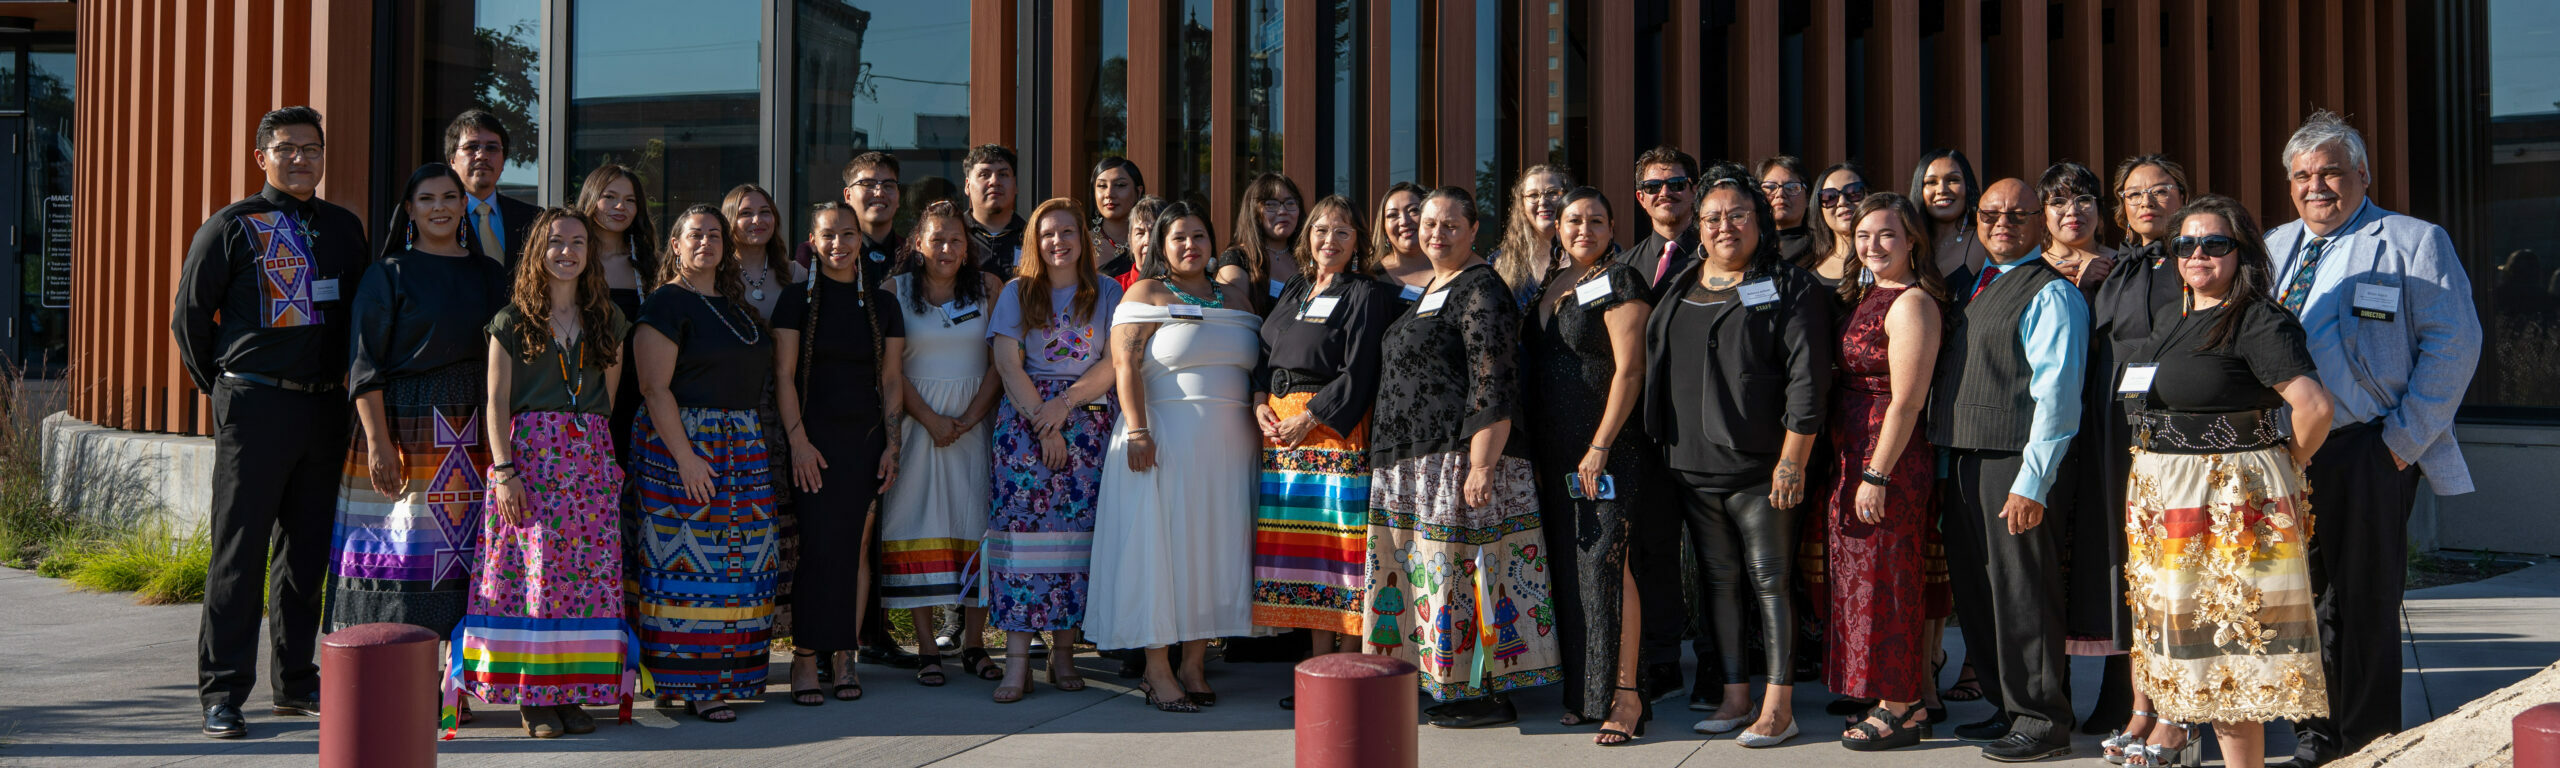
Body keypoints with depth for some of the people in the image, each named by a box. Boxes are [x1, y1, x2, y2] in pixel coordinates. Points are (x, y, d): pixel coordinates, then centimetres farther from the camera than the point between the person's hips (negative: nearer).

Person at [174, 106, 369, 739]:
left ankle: (296, 682, 19)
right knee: (239, 551, -3)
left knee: (307, 550, 9)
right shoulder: (232, 227, 0)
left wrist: (341, 381, 14)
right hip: (255, 406, -4)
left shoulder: (345, 228, 13)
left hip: (326, 407, 4)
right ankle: (222, 694, 2)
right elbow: (189, 316, 4)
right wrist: (223, 386, 6)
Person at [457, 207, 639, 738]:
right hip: (529, 453, -3)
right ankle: (534, 697, -1)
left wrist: (591, 443, 5)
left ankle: (574, 692, 4)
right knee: (533, 569, -7)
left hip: (591, 456, 3)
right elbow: (496, 402, -1)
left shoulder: (607, 321, 14)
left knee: (588, 570, -1)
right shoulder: (512, 322, 4)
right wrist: (503, 470, -10)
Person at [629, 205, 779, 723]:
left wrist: (759, 442, 11)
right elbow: (655, 388, -12)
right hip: (684, 444, -7)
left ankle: (724, 673, 12)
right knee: (687, 563, -7)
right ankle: (694, 684, -3)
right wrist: (685, 456, -19)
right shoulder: (666, 303, -5)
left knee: (740, 560, 5)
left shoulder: (736, 306, 17)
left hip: (743, 447, 7)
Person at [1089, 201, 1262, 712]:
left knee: (1214, 546, 4)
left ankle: (1194, 664, 12)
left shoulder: (1237, 299, 17)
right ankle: (1158, 670, 0)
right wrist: (1137, 431, -19)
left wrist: (1260, 415, 4)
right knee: (1159, 544, -5)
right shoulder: (1146, 295, 2)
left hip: (1227, 444, 5)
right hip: (1163, 440, -5)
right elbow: (1126, 366, -8)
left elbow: (1259, 366, 18)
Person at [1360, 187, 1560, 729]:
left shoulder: (1480, 291, -10)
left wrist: (1482, 466, -24)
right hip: (1416, 462, 10)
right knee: (1434, 577, 11)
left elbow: (1493, 388, -18)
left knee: (1465, 573, -7)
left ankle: (1489, 696, 0)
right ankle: (1457, 690, 18)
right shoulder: (1432, 291, 19)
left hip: (1461, 460, -10)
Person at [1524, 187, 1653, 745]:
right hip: (1553, 452, 7)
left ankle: (1624, 693, -6)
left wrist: (1600, 447, -17)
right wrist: (1537, 452, 15)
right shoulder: (1550, 284, 16)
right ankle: (1583, 691, 15)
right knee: (1567, 567, 8)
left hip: (1607, 448, -7)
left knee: (1604, 562, -11)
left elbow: (1628, 369, -12)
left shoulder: (1619, 282, -6)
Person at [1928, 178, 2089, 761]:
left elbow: (2057, 396, -14)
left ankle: (2042, 722, 8)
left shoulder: (2051, 293, -7)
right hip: (1963, 463, 8)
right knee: (1975, 592, 13)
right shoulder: (1975, 288, 19)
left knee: (2022, 594, -2)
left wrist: (2032, 483, -20)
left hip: (2013, 464, -8)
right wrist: (1945, 468, 15)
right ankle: (2006, 707, 26)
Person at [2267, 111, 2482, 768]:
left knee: (2362, 604, 2)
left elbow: (2453, 344, -5)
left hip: (2366, 455, -5)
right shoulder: (2272, 249, 16)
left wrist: (2402, 439, -11)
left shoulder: (2414, 244, 1)